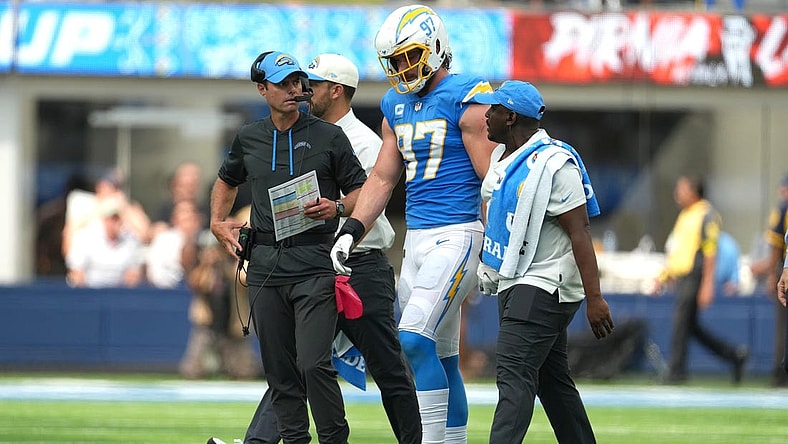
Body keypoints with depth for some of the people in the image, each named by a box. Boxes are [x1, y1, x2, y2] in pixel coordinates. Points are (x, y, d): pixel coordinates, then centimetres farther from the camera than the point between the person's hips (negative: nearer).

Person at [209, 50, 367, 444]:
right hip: (264, 265, 4)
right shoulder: (248, 139, 13)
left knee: (314, 364, -15)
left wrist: (336, 208, -11)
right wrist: (217, 222, 18)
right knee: (279, 370, 5)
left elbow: (360, 190, 8)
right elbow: (227, 181, 32)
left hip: (313, 265, -4)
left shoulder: (329, 137, 3)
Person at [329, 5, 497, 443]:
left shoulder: (466, 100, -9)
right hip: (416, 239, 8)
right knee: (439, 357, 9)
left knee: (414, 340, -19)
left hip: (457, 235, -8)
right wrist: (350, 232, 5)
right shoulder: (397, 105, 14)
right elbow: (382, 178, 18)